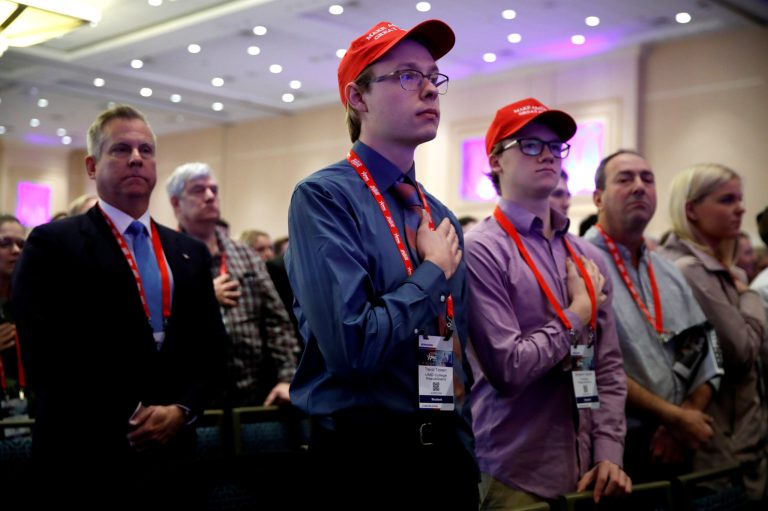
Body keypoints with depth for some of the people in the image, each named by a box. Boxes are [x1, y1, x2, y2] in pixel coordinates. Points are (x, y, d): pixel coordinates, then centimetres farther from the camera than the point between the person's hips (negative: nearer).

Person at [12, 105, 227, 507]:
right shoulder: (53, 245, -3)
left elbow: (210, 348, 10)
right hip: (86, 462, -4)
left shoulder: (190, 254, 13)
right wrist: (131, 418, -13)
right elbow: (46, 354, -12)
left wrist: (181, 410, -7)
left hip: (172, 458, 5)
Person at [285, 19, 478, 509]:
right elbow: (352, 345, -27)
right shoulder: (323, 197, -14)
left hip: (444, 451, 6)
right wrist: (434, 271, -13)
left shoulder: (440, 216, 8)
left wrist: (462, 449, 14)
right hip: (361, 458, -6)